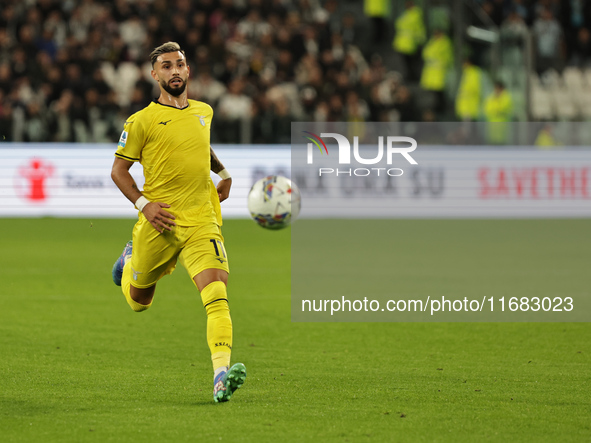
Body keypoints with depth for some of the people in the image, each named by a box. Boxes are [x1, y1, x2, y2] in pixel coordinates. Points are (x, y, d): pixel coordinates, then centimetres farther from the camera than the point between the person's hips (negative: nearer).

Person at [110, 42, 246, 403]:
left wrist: (223, 173, 28)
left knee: (217, 295, -20)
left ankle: (222, 373, -30)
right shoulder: (142, 121, -3)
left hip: (202, 221, 2)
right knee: (139, 300, 17)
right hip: (159, 222, -2)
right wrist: (143, 204, -12)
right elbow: (119, 171, 1)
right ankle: (130, 263, 52)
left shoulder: (203, 112, 12)